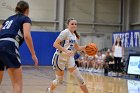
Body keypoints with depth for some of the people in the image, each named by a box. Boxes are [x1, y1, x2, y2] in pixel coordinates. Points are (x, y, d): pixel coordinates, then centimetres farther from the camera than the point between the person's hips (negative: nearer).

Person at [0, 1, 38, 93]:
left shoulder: (9, 19, 31)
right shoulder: (25, 19, 12)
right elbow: (27, 36, -6)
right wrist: (33, 54, -2)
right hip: (8, 47, -6)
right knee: (18, 84, -1)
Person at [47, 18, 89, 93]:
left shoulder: (74, 35, 11)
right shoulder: (65, 32, -13)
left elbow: (77, 48, 22)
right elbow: (55, 44, -20)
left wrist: (86, 47, 4)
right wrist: (66, 51, -30)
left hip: (69, 58, 7)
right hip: (60, 57, -7)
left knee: (79, 78, -1)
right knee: (59, 80, 3)